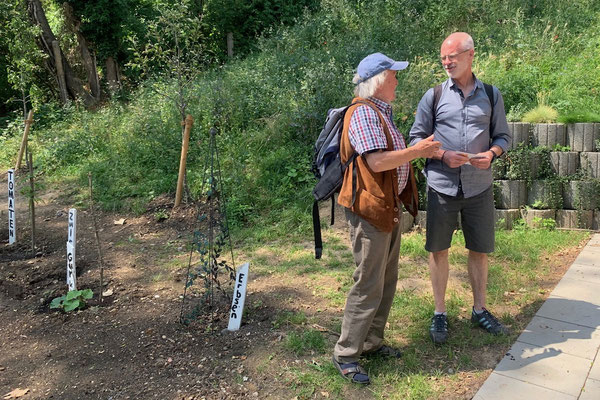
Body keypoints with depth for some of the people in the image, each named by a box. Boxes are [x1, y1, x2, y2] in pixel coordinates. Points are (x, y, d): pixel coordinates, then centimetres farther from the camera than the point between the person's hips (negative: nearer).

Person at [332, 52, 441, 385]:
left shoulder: (382, 112, 18)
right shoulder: (363, 112, -16)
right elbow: (377, 161, -25)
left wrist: (421, 150, 12)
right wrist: (417, 151, -14)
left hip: (389, 207, 11)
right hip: (370, 210, -11)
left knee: (387, 281, 17)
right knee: (369, 285, -4)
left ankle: (372, 342, 31)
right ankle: (345, 354, 11)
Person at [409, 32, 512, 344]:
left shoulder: (491, 95, 7)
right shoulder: (434, 96, 3)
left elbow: (503, 136, 11)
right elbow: (416, 138, 3)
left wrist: (492, 153, -11)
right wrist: (443, 155, -14)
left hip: (479, 187, 2)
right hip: (441, 187, -1)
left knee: (479, 250, 10)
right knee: (438, 250, 5)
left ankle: (479, 310, 29)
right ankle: (440, 313, 21)